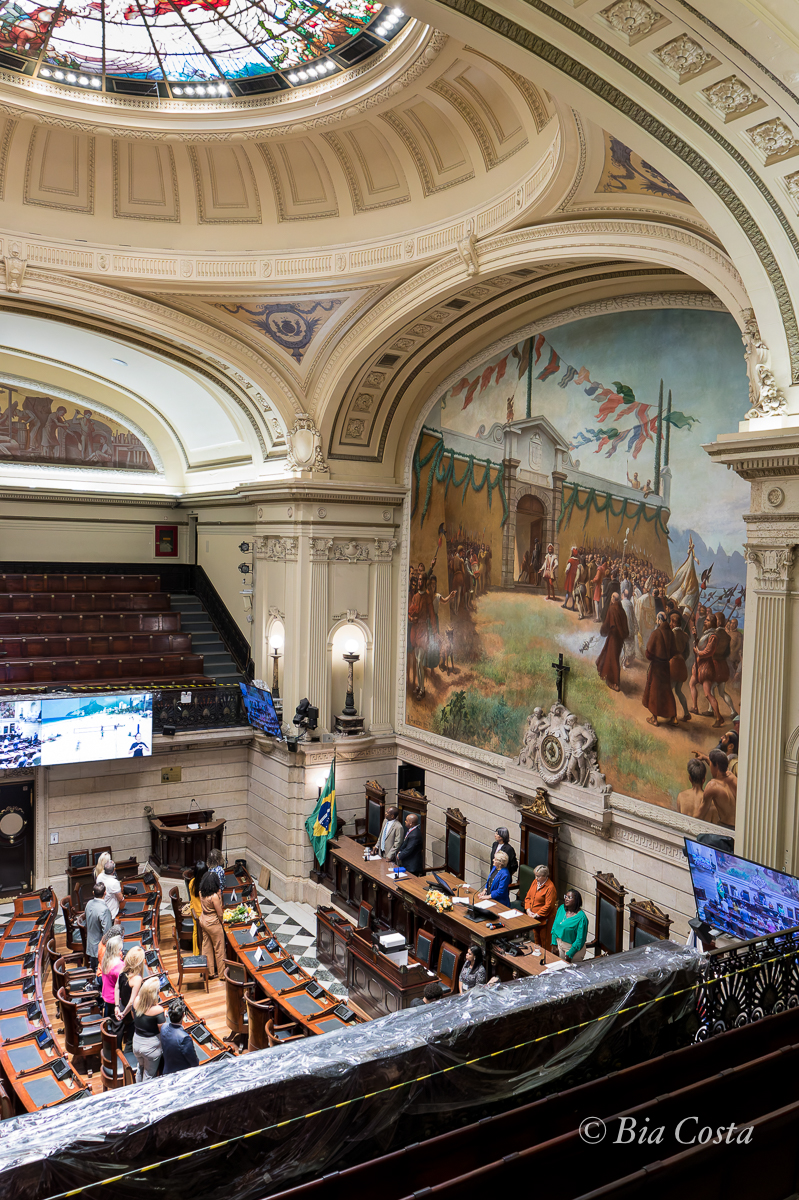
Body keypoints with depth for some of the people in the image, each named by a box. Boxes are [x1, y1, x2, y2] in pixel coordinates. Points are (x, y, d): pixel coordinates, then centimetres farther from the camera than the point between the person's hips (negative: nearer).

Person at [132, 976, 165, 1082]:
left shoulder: (136, 1002, -15)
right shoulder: (157, 1010, -30)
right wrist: (165, 1016, -3)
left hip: (136, 1043, 6)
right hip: (151, 1046, -6)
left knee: (140, 1068, 32)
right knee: (149, 1076, 17)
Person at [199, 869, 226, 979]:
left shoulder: (201, 893, -7)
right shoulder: (214, 897, -28)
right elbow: (220, 913, -22)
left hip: (203, 920, 7)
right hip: (213, 924, -7)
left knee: (207, 947, 18)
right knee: (219, 949, 10)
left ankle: (209, 972, 29)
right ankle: (221, 972, 23)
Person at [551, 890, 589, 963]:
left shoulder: (581, 917, -22)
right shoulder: (561, 908, -3)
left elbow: (580, 939, -20)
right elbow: (555, 927, 5)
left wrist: (569, 954, -17)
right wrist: (554, 944, 0)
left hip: (573, 948, -6)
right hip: (559, 944, 6)